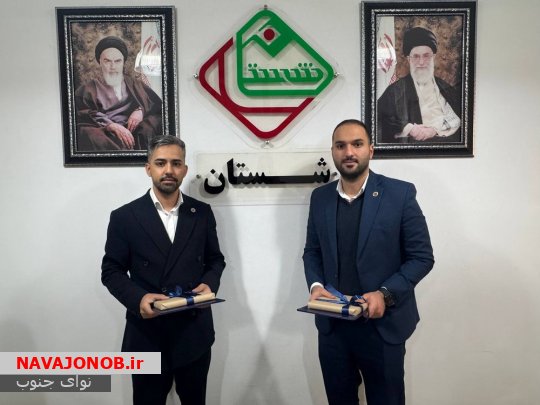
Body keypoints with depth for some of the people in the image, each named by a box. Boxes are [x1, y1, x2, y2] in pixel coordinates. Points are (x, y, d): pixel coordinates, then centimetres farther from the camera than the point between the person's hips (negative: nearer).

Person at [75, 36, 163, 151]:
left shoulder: (136, 85, 25)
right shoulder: (88, 90, 18)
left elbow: (158, 104, 12)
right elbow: (84, 115, 0)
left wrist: (141, 111, -11)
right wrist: (113, 126, -17)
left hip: (135, 132, 1)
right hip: (106, 135, -1)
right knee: (90, 134, -34)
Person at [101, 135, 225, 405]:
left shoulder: (202, 213, 2)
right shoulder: (125, 217, -5)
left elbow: (215, 259, 10)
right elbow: (111, 271, -2)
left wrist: (209, 283, -12)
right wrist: (137, 298, -20)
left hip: (194, 333, 2)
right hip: (147, 335, -2)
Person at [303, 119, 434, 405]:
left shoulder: (400, 193, -9)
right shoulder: (320, 197, 3)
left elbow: (421, 257, -7)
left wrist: (385, 293, -19)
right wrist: (315, 284, -7)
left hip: (383, 326, -3)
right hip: (332, 326, 4)